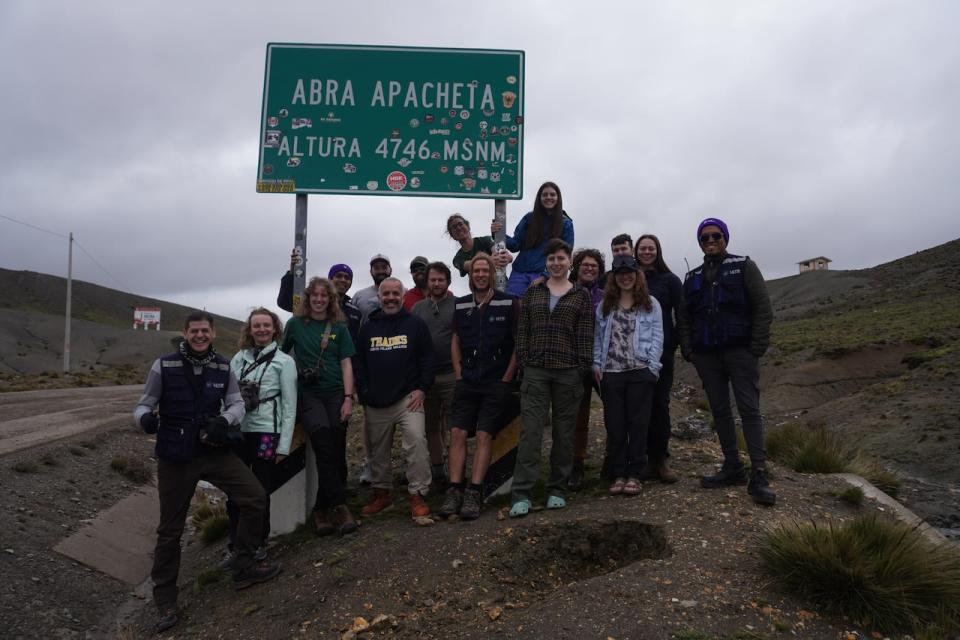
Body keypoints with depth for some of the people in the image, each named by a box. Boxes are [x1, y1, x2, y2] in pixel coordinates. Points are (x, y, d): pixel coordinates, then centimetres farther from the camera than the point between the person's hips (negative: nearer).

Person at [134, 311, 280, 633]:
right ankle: (165, 598, 26)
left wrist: (224, 420, -20)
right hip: (175, 457, -3)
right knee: (170, 529, 7)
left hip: (214, 451, 3)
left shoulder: (223, 368, 0)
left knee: (254, 497, -6)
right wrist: (145, 418, -27)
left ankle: (244, 568, 13)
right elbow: (143, 405, -3)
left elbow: (237, 403, 2)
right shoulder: (164, 366, -9)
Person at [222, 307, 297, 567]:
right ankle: (235, 546, 22)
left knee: (260, 492, 5)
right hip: (237, 432, 4)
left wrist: (284, 444, -8)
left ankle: (259, 545, 23)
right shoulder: (239, 358, 8)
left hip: (265, 433, -3)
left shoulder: (284, 361, -2)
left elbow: (290, 406, -4)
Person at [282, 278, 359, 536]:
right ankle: (338, 505, -20)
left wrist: (348, 398, -3)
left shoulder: (339, 328, 9)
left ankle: (322, 509, 11)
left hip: (335, 393, 2)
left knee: (336, 451, -5)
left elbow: (346, 364, 6)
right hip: (308, 393, -2)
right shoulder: (295, 324, 7)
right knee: (322, 434, -26)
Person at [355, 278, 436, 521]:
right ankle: (382, 492, 31)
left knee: (416, 440, -20)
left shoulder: (415, 325, 4)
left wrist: (422, 389, -8)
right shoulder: (368, 328, 12)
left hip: (407, 398, -3)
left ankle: (417, 495, -11)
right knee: (378, 450, 12)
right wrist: (364, 394, 2)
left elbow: (427, 359, 2)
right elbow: (359, 364, 11)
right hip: (375, 403, 3)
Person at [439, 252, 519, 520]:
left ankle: (474, 493, -4)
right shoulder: (460, 305, 11)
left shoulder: (509, 303, -2)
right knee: (458, 433, -3)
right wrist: (459, 375, 7)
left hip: (496, 383, -4)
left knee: (484, 436, -7)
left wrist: (506, 378, -6)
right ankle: (455, 490, 0)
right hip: (467, 382, 4)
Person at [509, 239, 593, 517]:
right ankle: (521, 493, -5)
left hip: (568, 372, 0)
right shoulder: (532, 293, 10)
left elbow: (585, 335, 1)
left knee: (564, 432, 7)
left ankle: (557, 489, 18)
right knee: (530, 431, -5)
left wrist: (583, 368, -6)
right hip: (535, 372, 1)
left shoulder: (581, 295, 5)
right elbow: (522, 331, 8)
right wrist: (523, 362, 0)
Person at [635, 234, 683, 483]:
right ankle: (650, 460, 10)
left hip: (662, 352, -1)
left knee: (660, 403, -1)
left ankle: (661, 460, 9)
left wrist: (672, 344, -1)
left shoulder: (669, 280, 4)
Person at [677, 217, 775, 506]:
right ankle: (732, 468, 15)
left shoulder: (744, 267, 4)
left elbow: (763, 308, -3)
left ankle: (758, 475, -8)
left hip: (739, 350, -4)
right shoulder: (692, 278, 16)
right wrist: (688, 349, 1)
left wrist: (757, 347, -11)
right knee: (719, 410, 7)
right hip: (706, 355, 5)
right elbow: (683, 317, 14)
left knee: (749, 409, -7)